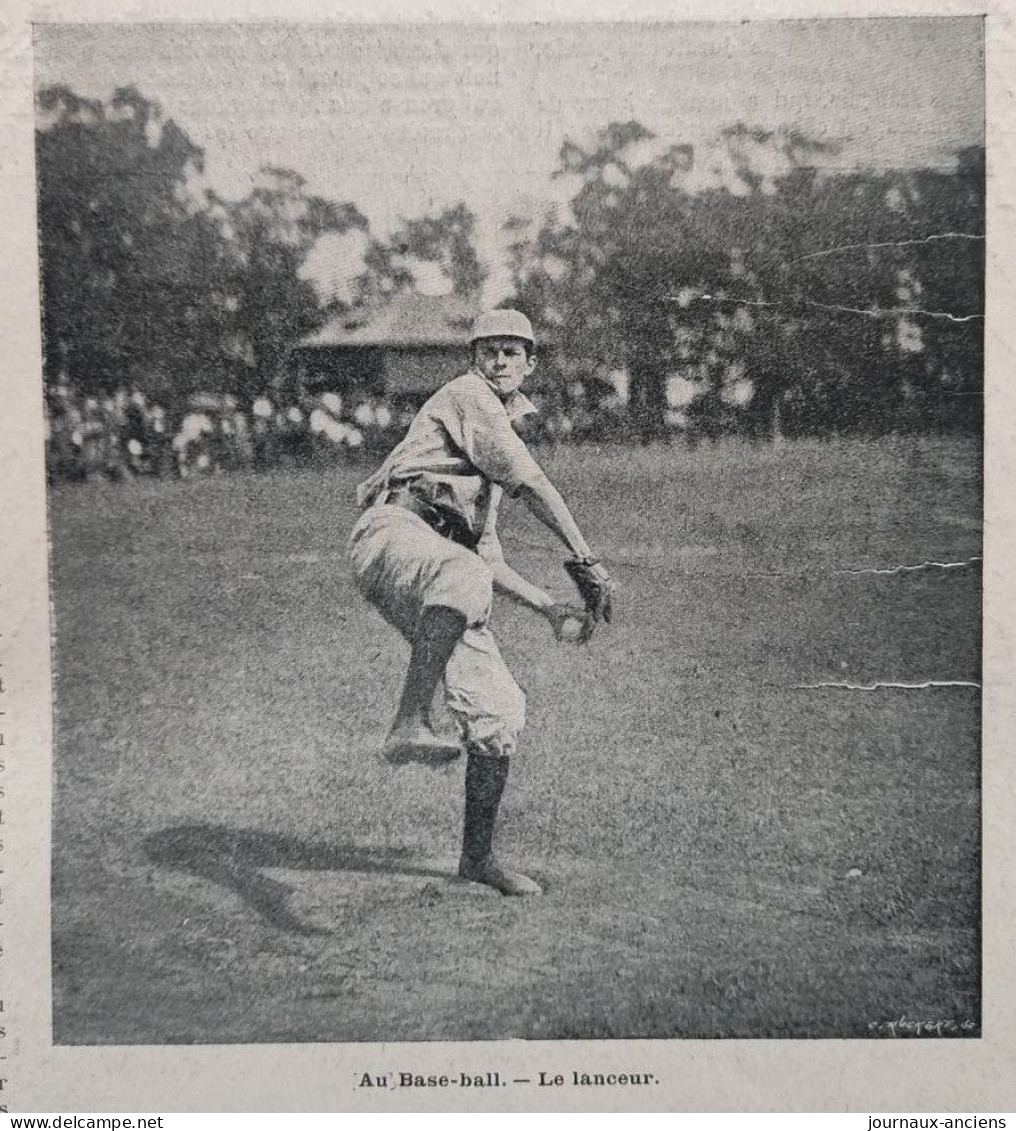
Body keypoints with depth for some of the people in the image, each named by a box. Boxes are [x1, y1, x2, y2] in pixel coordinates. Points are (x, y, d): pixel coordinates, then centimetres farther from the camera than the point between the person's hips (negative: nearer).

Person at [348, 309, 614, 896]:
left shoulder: (502, 427, 34)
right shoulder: (466, 395, 7)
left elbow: (488, 558, 32)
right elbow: (531, 481, -6)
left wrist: (551, 608, 23)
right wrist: (587, 559, -8)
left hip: (445, 569, 8)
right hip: (393, 533, -8)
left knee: (501, 710, 1)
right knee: (464, 575, -43)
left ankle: (479, 854, 14)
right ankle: (410, 725, -46)